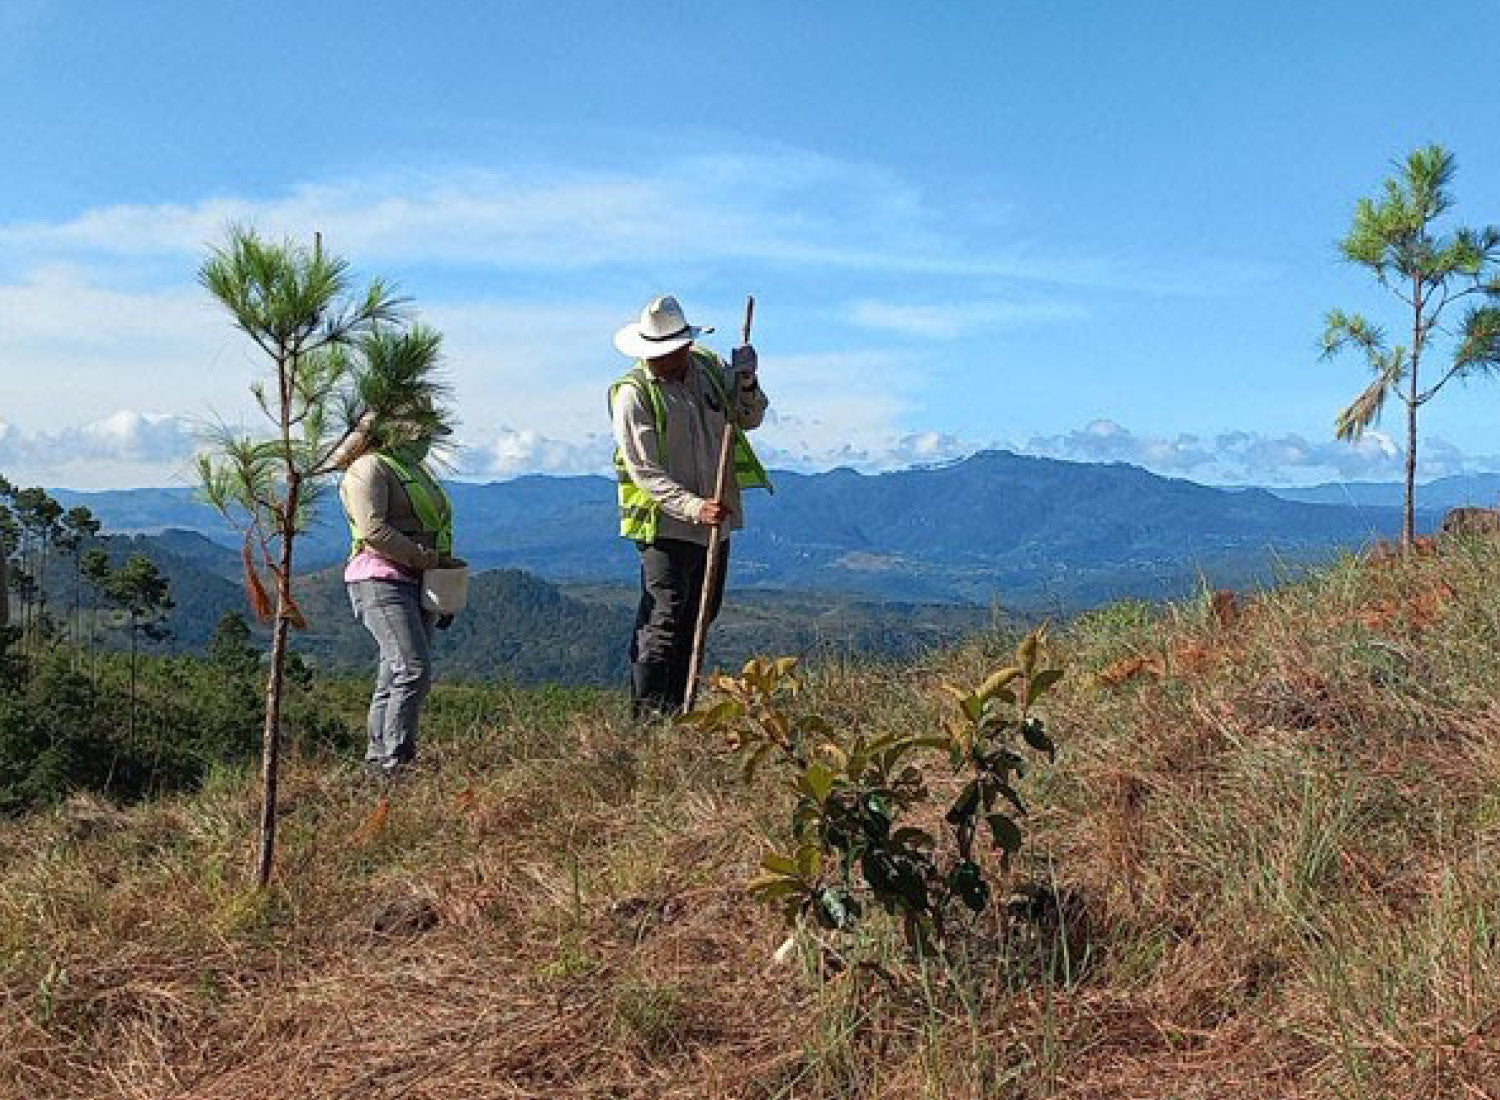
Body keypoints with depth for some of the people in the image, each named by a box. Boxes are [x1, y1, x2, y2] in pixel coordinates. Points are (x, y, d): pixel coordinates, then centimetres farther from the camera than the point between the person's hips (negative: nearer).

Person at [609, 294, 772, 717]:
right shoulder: (633, 393, -12)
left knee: (700, 617, 13)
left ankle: (677, 708, 24)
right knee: (664, 615, -11)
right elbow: (645, 472, -17)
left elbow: (749, 419, 17)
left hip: (716, 522, 7)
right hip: (664, 524, -6)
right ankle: (647, 711, -4)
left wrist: (747, 384, -5)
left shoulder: (710, 367, 5)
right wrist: (694, 507, -29)